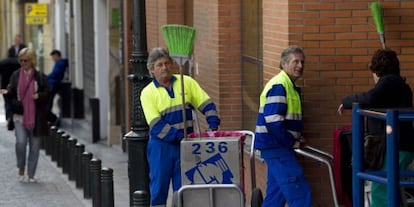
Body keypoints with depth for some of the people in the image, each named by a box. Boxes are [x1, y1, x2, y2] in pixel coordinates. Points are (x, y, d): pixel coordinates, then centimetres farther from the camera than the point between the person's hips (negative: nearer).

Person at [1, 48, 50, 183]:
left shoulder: (40, 77, 1)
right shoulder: (16, 75, 6)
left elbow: (47, 93, 2)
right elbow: (11, 90, 5)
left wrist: (39, 96, -18)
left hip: (35, 117, 0)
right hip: (19, 115, 0)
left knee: (34, 146, 5)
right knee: (21, 142, -16)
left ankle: (31, 175, 15)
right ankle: (21, 168, 7)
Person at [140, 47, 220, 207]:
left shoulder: (186, 82, 6)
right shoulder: (148, 93, -3)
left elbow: (206, 104, 5)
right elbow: (156, 125, -12)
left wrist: (213, 126, -10)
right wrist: (180, 136, -20)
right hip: (161, 146, -2)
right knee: (159, 188, 1)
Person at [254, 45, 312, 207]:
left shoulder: (288, 85, 17)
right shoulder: (279, 86, -16)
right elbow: (273, 121, -24)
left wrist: (295, 138, 10)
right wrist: (292, 142, -15)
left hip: (277, 146, 11)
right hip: (275, 145, -11)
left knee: (276, 193, 14)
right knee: (300, 192, -11)